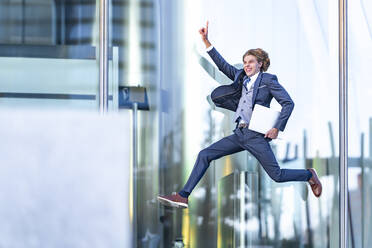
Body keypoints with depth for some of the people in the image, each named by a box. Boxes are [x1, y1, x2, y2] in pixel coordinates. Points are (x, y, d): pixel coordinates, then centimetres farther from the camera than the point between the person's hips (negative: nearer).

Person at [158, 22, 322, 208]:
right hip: (239, 134, 6)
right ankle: (183, 196, -5)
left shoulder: (269, 80, -3)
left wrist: (277, 128, -12)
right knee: (204, 155, -3)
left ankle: (309, 175, 24)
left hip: (256, 136, -6)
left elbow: (288, 103, -7)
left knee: (276, 175, -4)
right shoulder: (241, 77, 14)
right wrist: (206, 41, 7)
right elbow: (222, 65, 13)